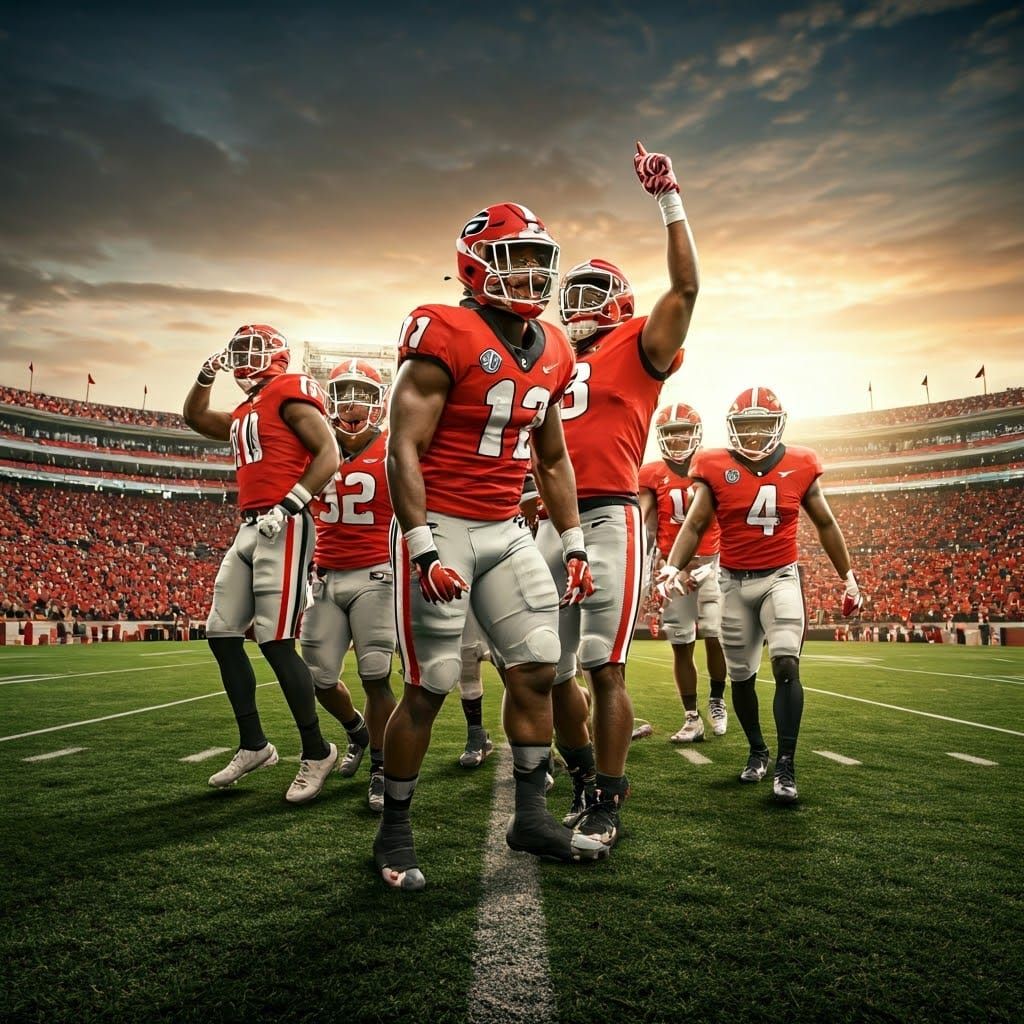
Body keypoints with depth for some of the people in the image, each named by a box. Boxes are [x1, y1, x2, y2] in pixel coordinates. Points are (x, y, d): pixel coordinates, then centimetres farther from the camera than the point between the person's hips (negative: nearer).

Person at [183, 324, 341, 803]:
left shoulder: (290, 393, -4)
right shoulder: (245, 412, 22)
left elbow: (328, 454, -12)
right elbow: (195, 419, 38)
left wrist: (290, 504, -20)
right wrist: (206, 376, 22)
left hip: (283, 528, -10)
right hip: (249, 529, 10)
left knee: (276, 642, -12)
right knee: (222, 635, 8)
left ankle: (316, 751, 2)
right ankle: (253, 744, 18)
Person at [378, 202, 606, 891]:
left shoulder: (551, 352, 9)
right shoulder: (446, 336, -12)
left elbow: (553, 459, 17)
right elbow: (404, 451, -15)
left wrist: (574, 543, 12)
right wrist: (423, 549, -21)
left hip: (508, 531, 7)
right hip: (442, 527, -7)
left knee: (538, 670, 6)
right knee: (429, 688, -1)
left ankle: (532, 814, 22)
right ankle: (394, 832, 18)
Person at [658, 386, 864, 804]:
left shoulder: (799, 466, 0)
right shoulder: (716, 468, -4)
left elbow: (825, 524, 10)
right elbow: (694, 524, -6)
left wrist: (848, 576, 13)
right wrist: (673, 567, -22)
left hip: (780, 577, 0)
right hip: (734, 582, 1)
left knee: (786, 665, -17)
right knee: (741, 676, 8)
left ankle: (785, 766, -8)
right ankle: (758, 751, 30)